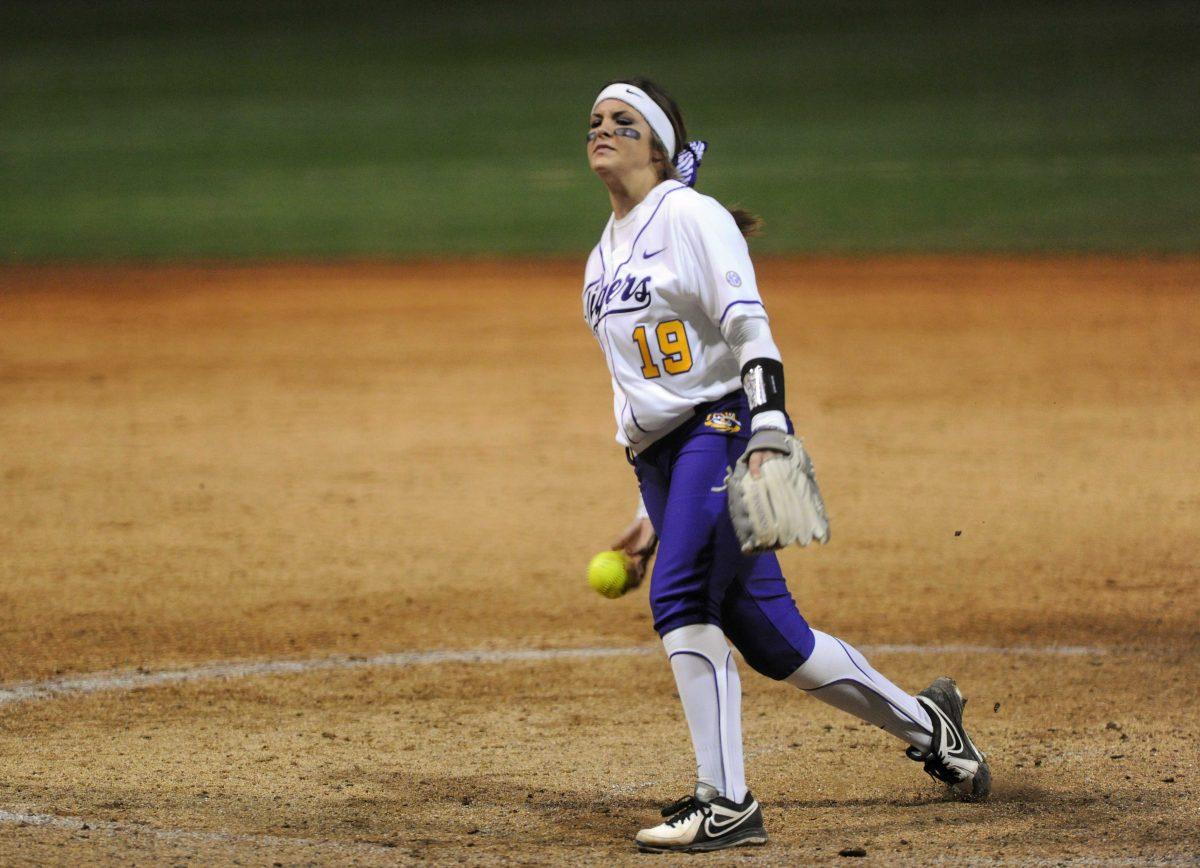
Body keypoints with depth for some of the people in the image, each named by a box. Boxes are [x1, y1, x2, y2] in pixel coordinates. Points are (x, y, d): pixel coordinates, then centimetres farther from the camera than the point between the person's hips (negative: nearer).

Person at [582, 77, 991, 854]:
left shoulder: (692, 217, -4)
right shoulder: (604, 257, 20)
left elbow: (749, 331, -15)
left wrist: (767, 439, -29)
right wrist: (652, 513, 22)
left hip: (720, 430, -8)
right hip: (661, 460, 8)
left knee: (681, 598, -24)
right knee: (771, 639, 6)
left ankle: (727, 804, -23)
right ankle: (924, 722, 24)